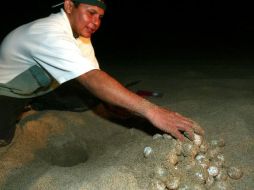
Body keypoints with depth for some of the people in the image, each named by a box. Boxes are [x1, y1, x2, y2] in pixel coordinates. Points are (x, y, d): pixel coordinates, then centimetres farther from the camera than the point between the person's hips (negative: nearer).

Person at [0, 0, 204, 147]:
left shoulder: (81, 36, -7)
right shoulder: (49, 33, -36)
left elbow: (93, 79, -9)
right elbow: (92, 79, -47)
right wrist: (150, 110, -53)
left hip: (30, 89, 9)